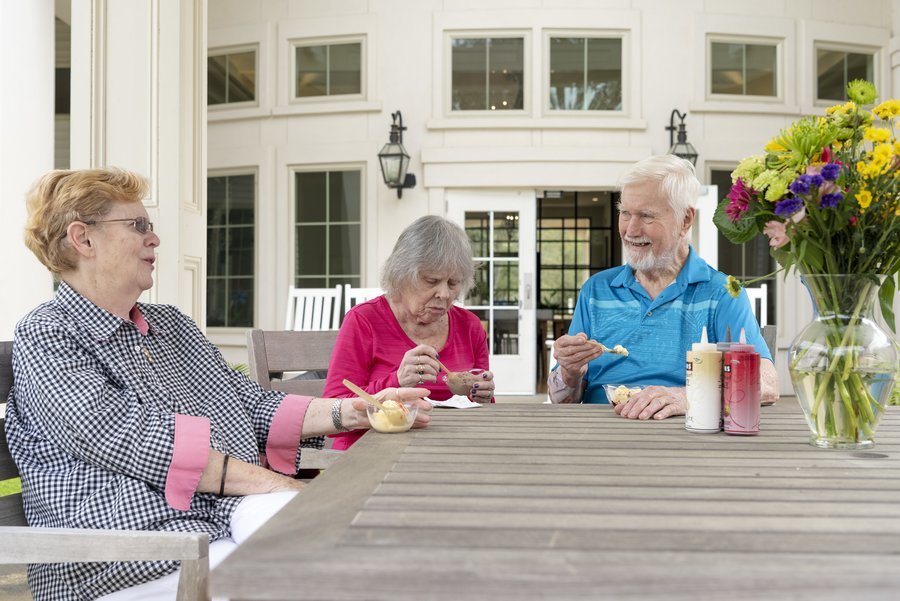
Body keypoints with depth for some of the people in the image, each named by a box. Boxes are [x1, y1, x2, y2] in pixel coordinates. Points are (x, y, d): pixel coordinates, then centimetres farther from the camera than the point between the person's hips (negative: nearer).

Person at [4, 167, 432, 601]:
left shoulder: (170, 323, 23)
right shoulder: (45, 336, 1)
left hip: (235, 512, 6)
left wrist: (351, 412, 2)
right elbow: (119, 436, -15)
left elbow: (250, 406, 18)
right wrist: (267, 481, -19)